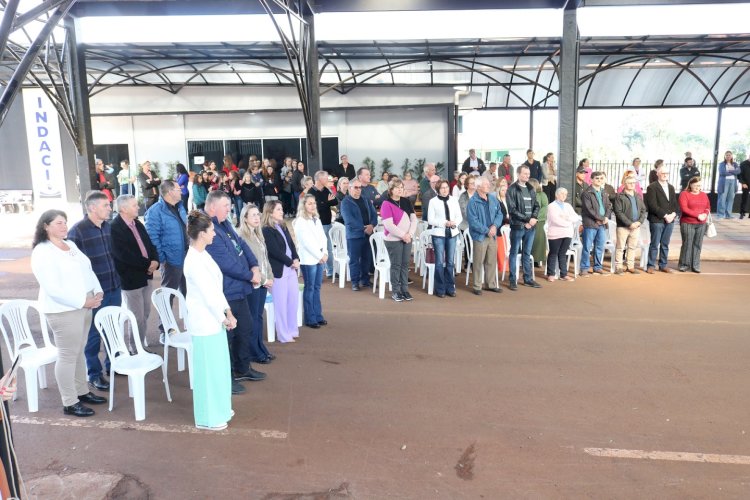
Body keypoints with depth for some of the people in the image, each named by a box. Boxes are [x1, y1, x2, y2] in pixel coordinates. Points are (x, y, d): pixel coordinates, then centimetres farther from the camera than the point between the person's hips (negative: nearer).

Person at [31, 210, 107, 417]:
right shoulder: (42, 252, -14)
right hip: (63, 310, -8)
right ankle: (69, 403, 10)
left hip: (84, 306, 8)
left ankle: (81, 391, 30)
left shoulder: (70, 244, 11)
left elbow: (88, 269, 16)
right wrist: (83, 301, -19)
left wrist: (97, 291, 0)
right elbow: (52, 288, -21)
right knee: (67, 355, 0)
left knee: (79, 351, 17)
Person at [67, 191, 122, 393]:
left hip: (114, 287, 6)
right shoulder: (77, 231, -13)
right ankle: (94, 374, 21)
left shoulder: (109, 226, 5)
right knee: (94, 333, 8)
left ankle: (113, 364, 34)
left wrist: (117, 278, 14)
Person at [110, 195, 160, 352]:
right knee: (137, 317, 0)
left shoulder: (138, 224, 11)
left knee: (145, 315, 14)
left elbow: (150, 244, 12)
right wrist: (147, 265, -15)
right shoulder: (114, 228, -16)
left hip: (146, 276, 8)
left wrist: (155, 261, -7)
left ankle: (141, 346, 26)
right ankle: (135, 350, 15)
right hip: (131, 279, -8)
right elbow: (124, 255, -21)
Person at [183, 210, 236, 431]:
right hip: (204, 322, -9)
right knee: (208, 369, 4)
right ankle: (208, 418, 19)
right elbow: (208, 294, -20)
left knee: (219, 366, 19)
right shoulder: (194, 261, -21)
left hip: (214, 319, 9)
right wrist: (225, 317, -10)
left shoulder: (203, 254, 8)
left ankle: (219, 409, 35)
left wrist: (228, 312, 4)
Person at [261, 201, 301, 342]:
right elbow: (275, 251, -17)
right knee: (281, 303, 1)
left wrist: (296, 259, -5)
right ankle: (284, 334, 11)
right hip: (279, 271, -8)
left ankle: (292, 330, 26)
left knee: (293, 300, 12)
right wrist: (291, 262, -13)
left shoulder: (283, 227, 15)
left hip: (291, 269, 8)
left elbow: (291, 245, 11)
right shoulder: (266, 230, -11)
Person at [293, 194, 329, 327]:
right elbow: (307, 242, -15)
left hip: (319, 258, 7)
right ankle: (310, 319, 4)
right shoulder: (300, 222, -9)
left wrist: (325, 253, -2)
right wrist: (320, 255, -12)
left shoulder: (317, 220, 15)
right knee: (309, 289, -2)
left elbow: (323, 237, 12)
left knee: (317, 287, 11)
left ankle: (318, 316, 17)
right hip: (308, 259, -7)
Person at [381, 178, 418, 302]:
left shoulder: (406, 202, 9)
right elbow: (389, 225, -17)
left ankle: (405, 289, 17)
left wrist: (410, 234, -9)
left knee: (405, 264, 9)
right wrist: (402, 235, -14)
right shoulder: (386, 204, -10)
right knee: (396, 265, 0)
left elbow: (414, 218, 5)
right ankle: (395, 291, 9)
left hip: (407, 238, 5)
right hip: (393, 239, -5)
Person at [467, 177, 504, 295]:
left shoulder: (493, 199, 8)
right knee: (478, 262, 1)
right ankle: (477, 286, 10)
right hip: (480, 236, -6)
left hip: (493, 235, 6)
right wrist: (486, 230, -16)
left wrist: (495, 225, -9)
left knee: (492, 262, 13)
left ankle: (492, 284, 25)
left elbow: (499, 214, 10)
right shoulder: (473, 202, -11)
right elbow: (473, 221, -16)